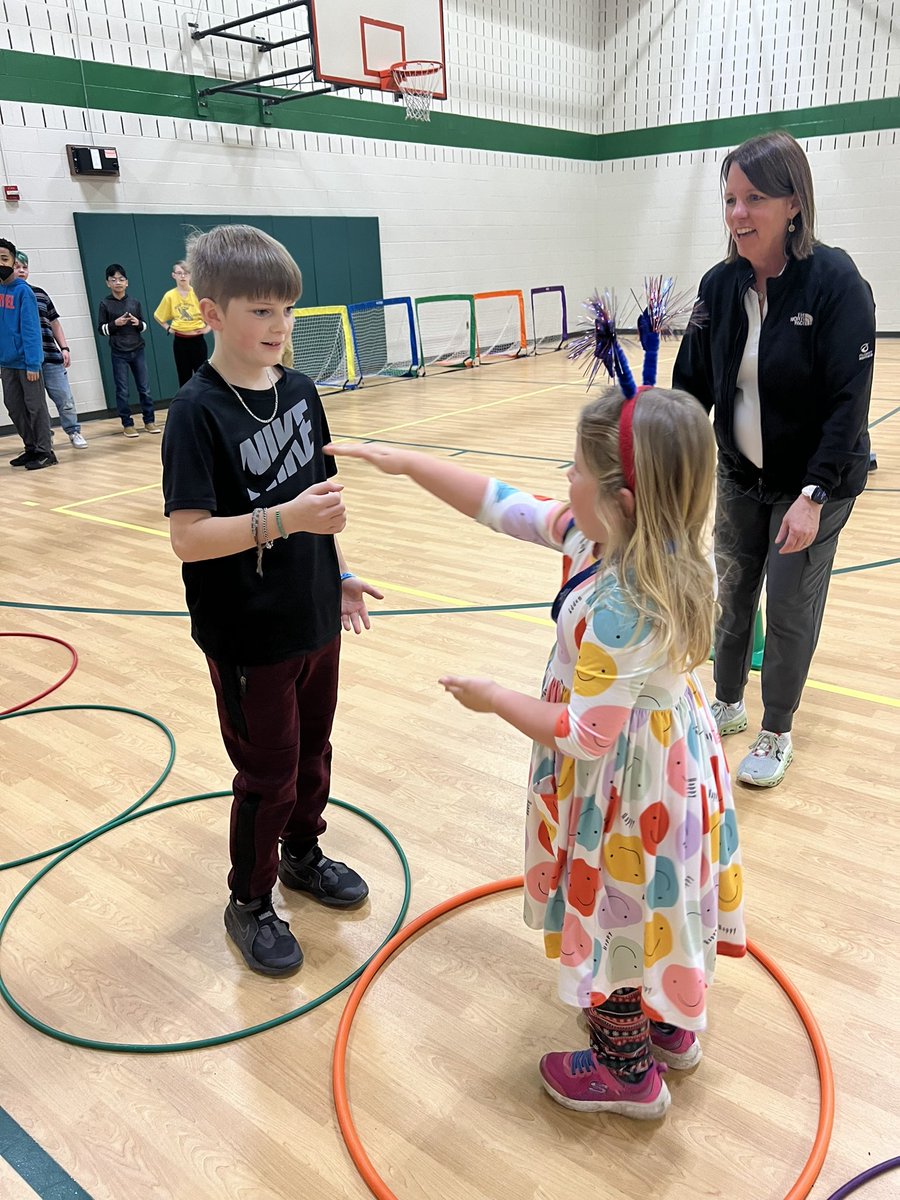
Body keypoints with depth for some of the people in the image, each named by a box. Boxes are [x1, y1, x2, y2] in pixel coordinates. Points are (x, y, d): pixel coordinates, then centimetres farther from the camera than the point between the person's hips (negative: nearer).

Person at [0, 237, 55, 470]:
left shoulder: (23, 291, -11)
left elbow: (30, 329, -15)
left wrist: (32, 363, -19)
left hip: (26, 361, -7)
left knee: (35, 407, 0)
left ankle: (45, 452, 8)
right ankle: (31, 448, 23)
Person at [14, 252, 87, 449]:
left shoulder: (39, 293, 14)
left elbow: (54, 322, 18)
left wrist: (64, 348, 9)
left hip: (51, 356, 3)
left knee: (64, 397, 4)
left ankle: (73, 431, 19)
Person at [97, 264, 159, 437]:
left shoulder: (135, 302, 5)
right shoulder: (105, 304, -1)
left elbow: (144, 325, 11)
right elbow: (101, 329, 0)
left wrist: (138, 323, -10)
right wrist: (115, 323, -16)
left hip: (138, 351, 2)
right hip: (118, 354, -2)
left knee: (144, 387, 6)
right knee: (122, 390, 2)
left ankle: (149, 420, 16)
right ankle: (127, 424, 10)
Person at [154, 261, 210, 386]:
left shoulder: (198, 293, -7)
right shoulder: (169, 296, -1)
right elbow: (157, 316, 13)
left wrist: (208, 327, -5)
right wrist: (167, 328, 2)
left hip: (197, 339, -2)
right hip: (180, 341, 2)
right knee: (184, 376, 8)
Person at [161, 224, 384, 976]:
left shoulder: (299, 391, 2)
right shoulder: (198, 412, -18)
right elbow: (188, 538, -23)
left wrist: (339, 575, 12)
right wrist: (285, 518, -31)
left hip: (314, 619, 6)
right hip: (247, 638, -6)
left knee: (312, 751, 21)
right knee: (268, 777, 8)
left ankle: (303, 854, 46)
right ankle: (250, 903, 31)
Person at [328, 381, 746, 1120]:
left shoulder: (623, 608, -35)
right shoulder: (603, 537, -9)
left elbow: (586, 733, -28)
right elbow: (504, 506, -3)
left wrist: (492, 698, -14)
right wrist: (404, 462, -2)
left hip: (623, 788, -9)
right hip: (670, 761, 9)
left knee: (611, 919, 15)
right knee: (648, 909, 28)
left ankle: (629, 1072, 41)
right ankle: (671, 1026, 53)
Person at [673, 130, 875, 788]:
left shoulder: (837, 283, -19)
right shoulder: (721, 285, -5)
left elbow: (850, 402, -21)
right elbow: (693, 381, -1)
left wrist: (813, 495, -25)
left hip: (814, 482, -4)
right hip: (740, 475, 5)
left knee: (790, 609, 3)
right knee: (731, 593, 13)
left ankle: (777, 733, 25)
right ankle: (728, 705, 36)